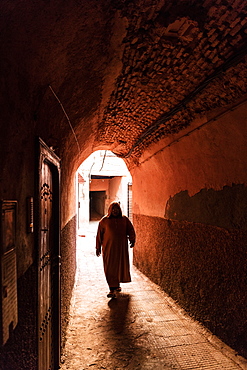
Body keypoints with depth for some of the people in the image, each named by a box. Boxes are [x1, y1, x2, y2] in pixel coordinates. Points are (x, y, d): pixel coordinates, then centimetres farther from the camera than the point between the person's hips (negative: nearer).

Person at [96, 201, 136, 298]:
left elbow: (131, 230, 11)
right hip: (109, 248, -2)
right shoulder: (104, 221, -1)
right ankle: (112, 289, -1)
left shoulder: (124, 219, 4)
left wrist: (132, 240, -3)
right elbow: (99, 234, 3)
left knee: (121, 266, 10)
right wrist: (98, 247, 3)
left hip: (121, 247, 2)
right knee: (110, 268, -5)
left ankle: (117, 285, 33)